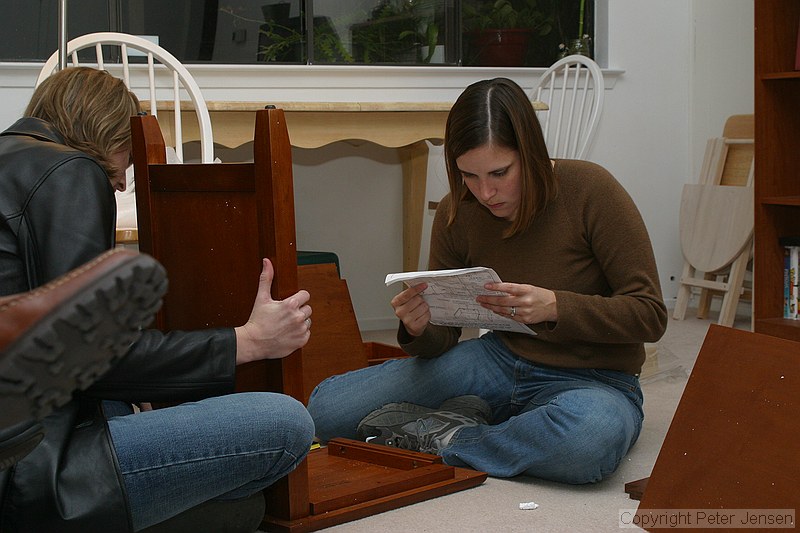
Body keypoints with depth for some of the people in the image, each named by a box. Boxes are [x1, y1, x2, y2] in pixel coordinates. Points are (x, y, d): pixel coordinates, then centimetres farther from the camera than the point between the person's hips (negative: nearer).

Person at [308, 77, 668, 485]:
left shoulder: (589, 190, -16)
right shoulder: (456, 214, -4)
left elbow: (650, 314, -14)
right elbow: (443, 340, 3)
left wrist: (555, 307, -31)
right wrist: (421, 329, -22)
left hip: (593, 379, -3)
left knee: (592, 436, -43)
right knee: (326, 407, -10)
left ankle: (433, 440, -18)